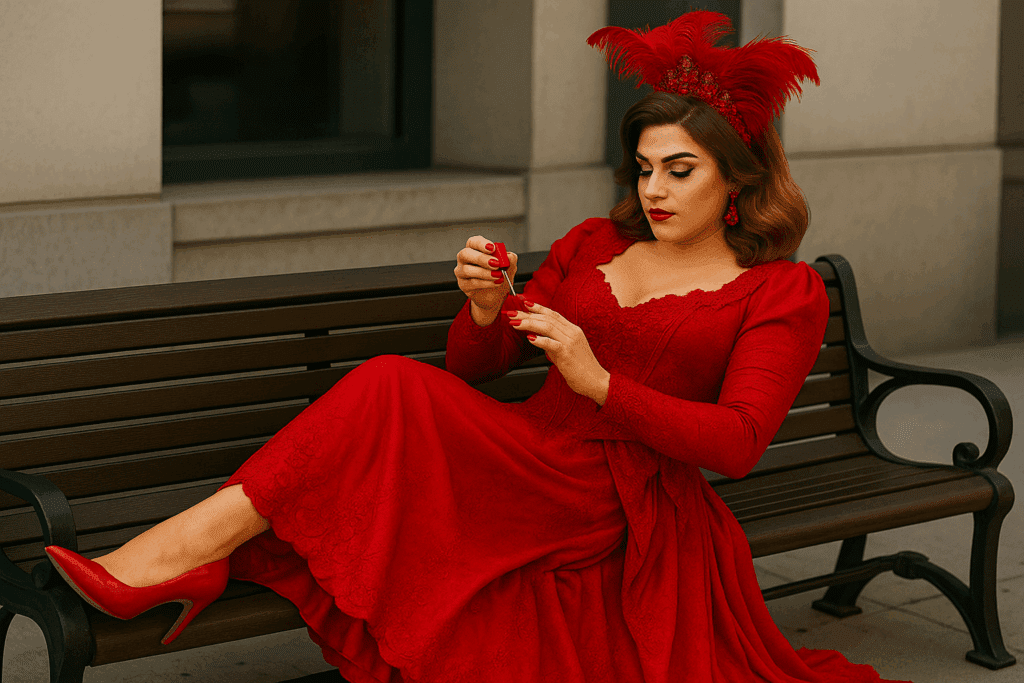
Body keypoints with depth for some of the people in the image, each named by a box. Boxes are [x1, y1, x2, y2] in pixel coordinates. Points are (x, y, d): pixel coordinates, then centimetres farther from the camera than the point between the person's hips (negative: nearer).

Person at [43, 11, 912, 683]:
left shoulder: (784, 292, 7)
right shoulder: (594, 245, 22)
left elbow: (739, 441, -8)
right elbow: (474, 367, 18)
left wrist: (601, 383, -18)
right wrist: (488, 309, -7)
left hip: (611, 506, -6)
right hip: (532, 473, 6)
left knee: (395, 393, -25)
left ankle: (194, 547, -26)